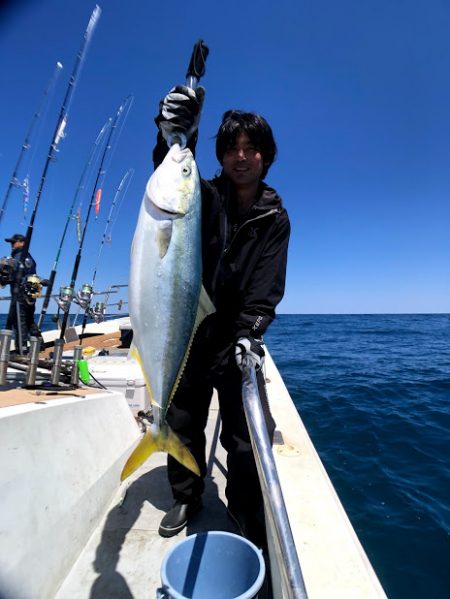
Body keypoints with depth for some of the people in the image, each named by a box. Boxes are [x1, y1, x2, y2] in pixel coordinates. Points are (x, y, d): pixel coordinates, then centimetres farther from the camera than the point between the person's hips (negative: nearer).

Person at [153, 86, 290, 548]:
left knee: (247, 438, 0)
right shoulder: (205, 196, 3)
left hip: (237, 337, -1)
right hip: (189, 332, 2)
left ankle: (249, 524, 28)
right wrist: (172, 136, -40)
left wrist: (250, 333, -22)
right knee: (183, 423, 15)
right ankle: (186, 497, 43)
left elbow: (267, 286, -8)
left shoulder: (275, 219, 2)